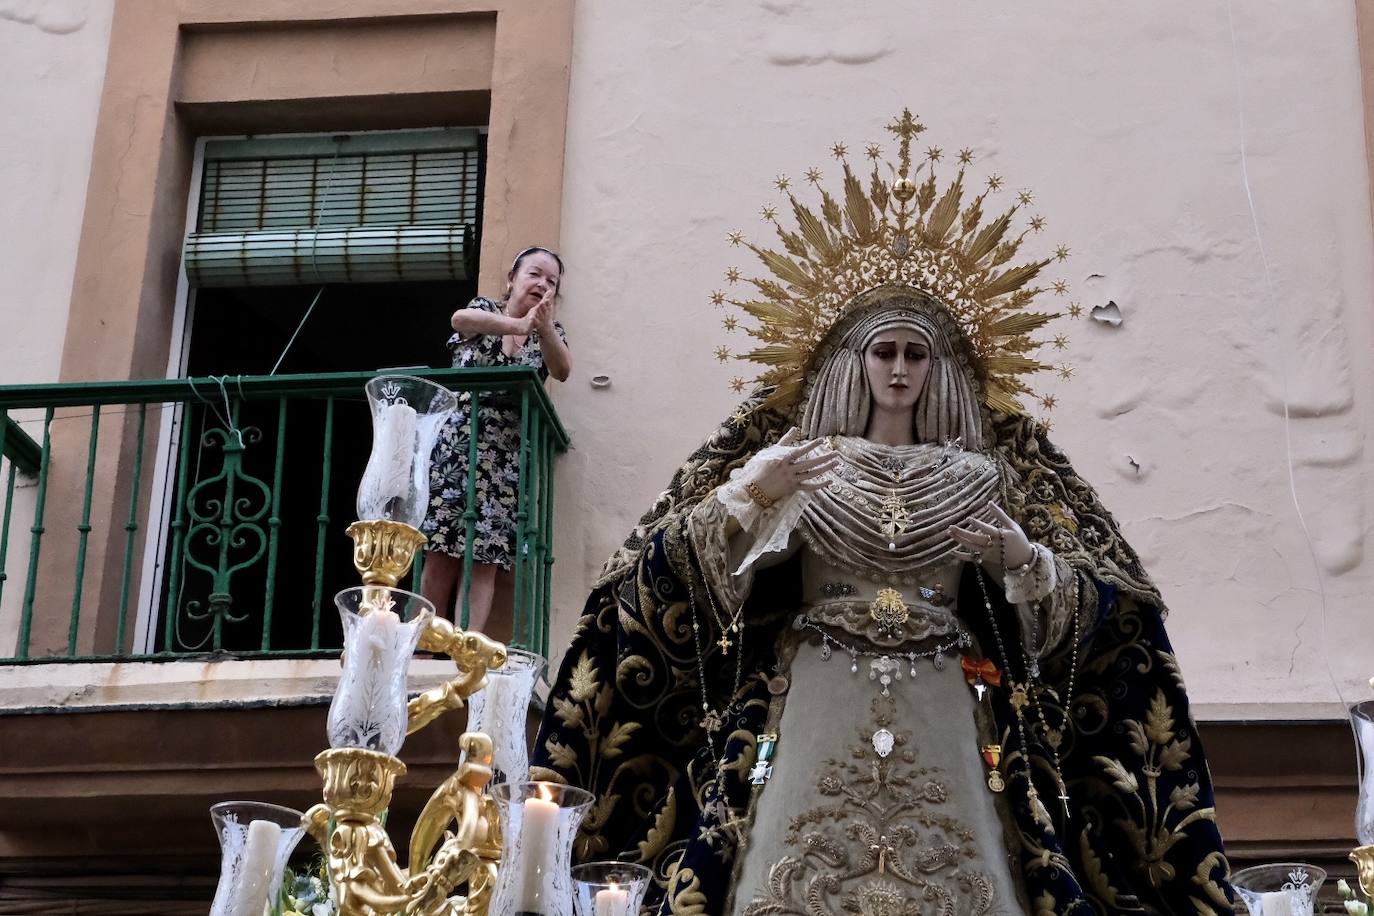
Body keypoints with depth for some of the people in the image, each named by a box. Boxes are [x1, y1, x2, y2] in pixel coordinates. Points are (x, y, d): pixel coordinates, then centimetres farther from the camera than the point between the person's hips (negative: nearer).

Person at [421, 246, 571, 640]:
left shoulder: (549, 330, 12)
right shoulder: (484, 310, 6)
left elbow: (562, 371, -11)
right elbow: (461, 319, -21)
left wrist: (544, 328, -31)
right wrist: (520, 325, -36)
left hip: (505, 458, 2)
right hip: (455, 445, -2)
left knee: (483, 559, -8)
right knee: (439, 556, -9)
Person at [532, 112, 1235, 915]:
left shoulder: (982, 475, 10)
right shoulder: (795, 461, 8)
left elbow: (1102, 607, 7)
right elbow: (668, 570, 0)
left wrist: (1027, 561, -12)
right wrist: (745, 493, -15)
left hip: (943, 720, 1)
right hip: (816, 713, -1)